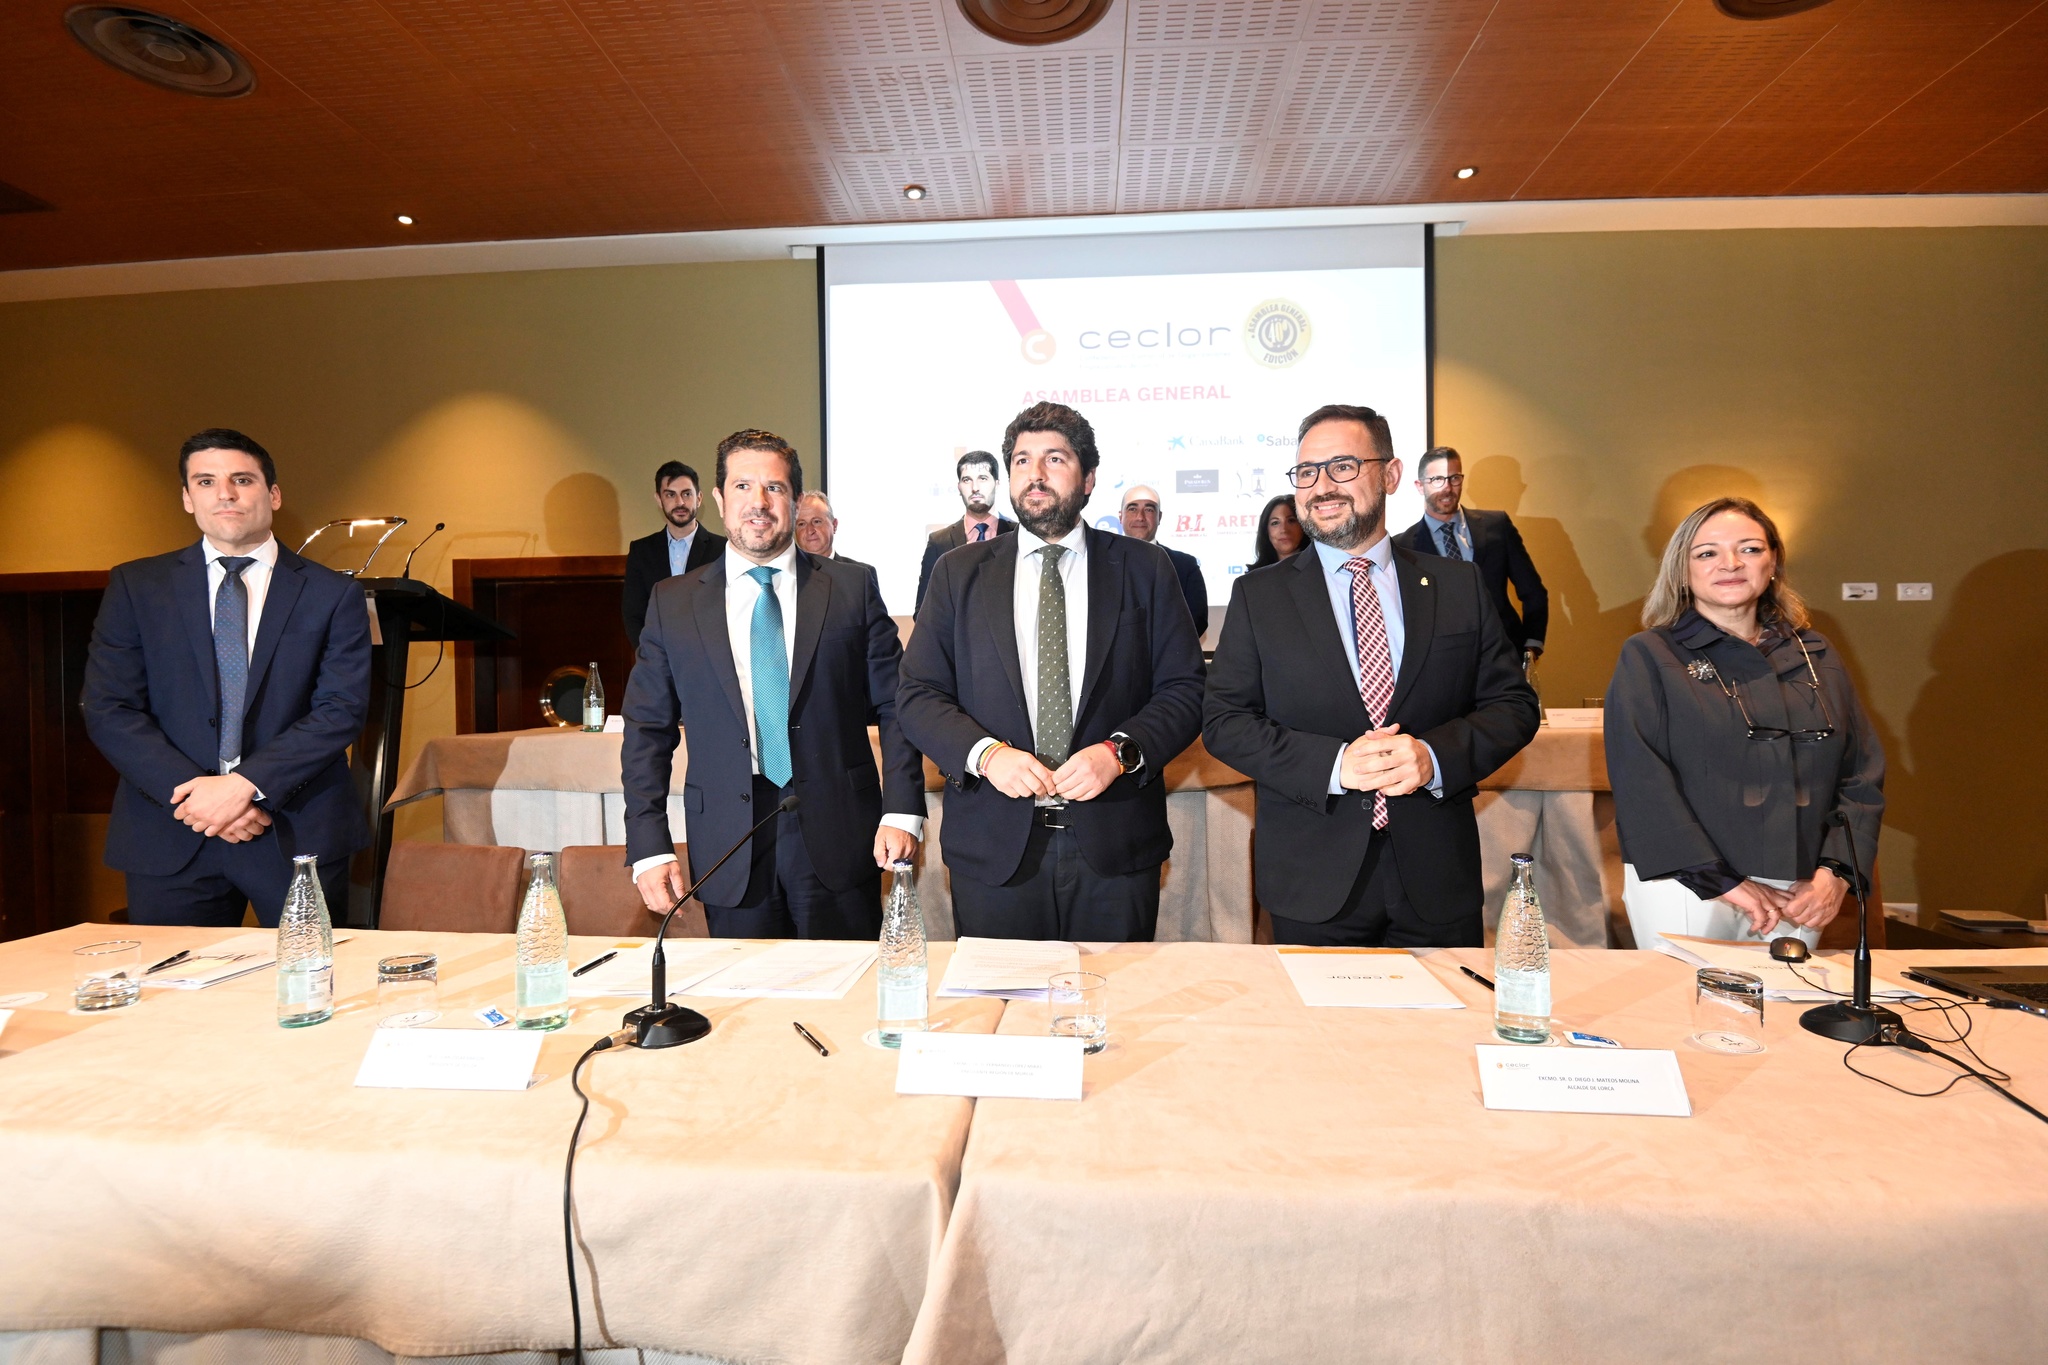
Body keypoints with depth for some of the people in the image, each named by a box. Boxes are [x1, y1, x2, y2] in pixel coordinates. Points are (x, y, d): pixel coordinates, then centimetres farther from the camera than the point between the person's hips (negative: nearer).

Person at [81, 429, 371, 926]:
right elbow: (107, 710, 2)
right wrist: (187, 790, -12)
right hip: (171, 840, 2)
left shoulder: (333, 593, 3)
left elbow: (342, 709, -6)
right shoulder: (135, 586, 8)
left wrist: (246, 784, -16)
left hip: (299, 833, -1)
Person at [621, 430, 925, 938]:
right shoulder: (672, 603, 5)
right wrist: (649, 847, -1)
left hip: (838, 840, 0)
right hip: (730, 859, 1)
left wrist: (902, 812, -8)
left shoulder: (853, 586, 2)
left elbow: (895, 706, 1)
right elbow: (647, 731, 6)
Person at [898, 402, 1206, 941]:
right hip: (994, 847, 1)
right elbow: (917, 695, 2)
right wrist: (985, 752, -15)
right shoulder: (959, 572, 7)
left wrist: (1119, 752, -16)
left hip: (1113, 846, 0)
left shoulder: (1145, 569, 4)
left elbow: (1186, 689, 1)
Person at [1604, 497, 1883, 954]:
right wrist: (1724, 881, -15)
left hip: (1798, 894, 4)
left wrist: (1836, 872, -5)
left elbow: (1862, 775, 8)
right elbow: (1641, 782, -11)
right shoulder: (1648, 658, -3)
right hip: (1686, 890, -4)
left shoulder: (1816, 655, 11)